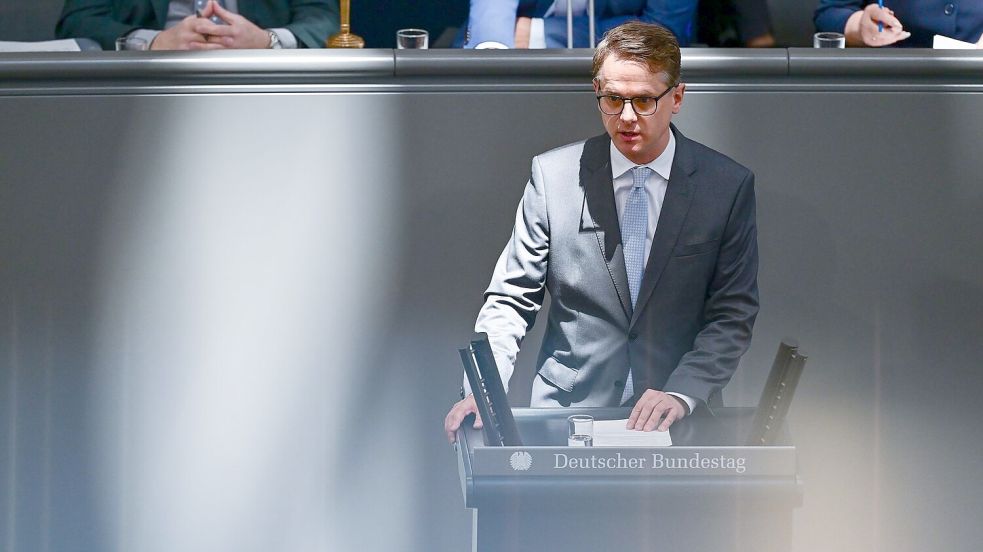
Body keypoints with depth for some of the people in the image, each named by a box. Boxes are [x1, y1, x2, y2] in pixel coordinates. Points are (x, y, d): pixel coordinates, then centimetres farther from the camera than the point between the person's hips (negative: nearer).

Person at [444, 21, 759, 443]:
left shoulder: (729, 186, 2)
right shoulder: (553, 175, 2)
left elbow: (733, 316, 2)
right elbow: (510, 300, 4)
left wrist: (681, 394, -14)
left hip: (674, 419, 0)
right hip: (567, 409, 0)